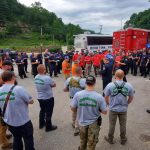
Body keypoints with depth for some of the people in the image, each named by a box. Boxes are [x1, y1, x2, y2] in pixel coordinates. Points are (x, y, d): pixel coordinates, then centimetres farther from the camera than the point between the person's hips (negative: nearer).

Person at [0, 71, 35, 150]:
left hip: (9, 122, 6)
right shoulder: (19, 89, -24)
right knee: (28, 140, 15)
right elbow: (31, 101, -14)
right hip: (23, 122, -6)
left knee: (16, 139, 26)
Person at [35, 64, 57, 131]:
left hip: (40, 98, 7)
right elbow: (54, 85, -12)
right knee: (48, 112, 10)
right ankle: (48, 127, 26)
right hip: (48, 98, -7)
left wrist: (47, 86, -4)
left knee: (42, 110, 25)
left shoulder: (36, 77, -6)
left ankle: (41, 124, 42)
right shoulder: (47, 78, -27)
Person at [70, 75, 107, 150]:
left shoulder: (78, 94, -20)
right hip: (94, 123, -2)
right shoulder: (99, 96, -22)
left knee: (83, 140, 31)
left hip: (82, 122, 2)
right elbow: (104, 112, -13)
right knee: (91, 143, 23)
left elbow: (73, 108, -9)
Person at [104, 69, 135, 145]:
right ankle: (123, 139, 40)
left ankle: (110, 139, 38)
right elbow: (131, 98, -2)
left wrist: (109, 104, 11)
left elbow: (106, 97, -8)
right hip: (123, 109, 1)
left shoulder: (110, 85, -20)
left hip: (113, 109, -1)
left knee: (112, 125, 18)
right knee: (123, 125, 20)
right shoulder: (129, 86, -16)